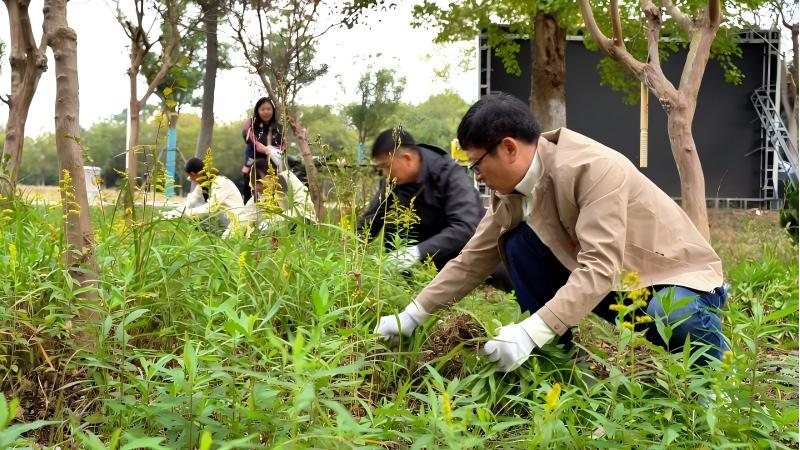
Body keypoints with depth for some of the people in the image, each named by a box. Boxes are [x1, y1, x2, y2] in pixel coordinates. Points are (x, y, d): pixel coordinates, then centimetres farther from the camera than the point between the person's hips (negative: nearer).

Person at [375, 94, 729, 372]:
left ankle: (711, 368, -4)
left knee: (669, 316, -40)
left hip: (682, 277, -6)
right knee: (519, 243, -9)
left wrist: (531, 332, -43)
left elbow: (600, 267, -36)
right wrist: (412, 316, 0)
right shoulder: (515, 188, -6)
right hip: (613, 285, 6)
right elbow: (474, 259, 1)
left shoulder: (593, 168, -29)